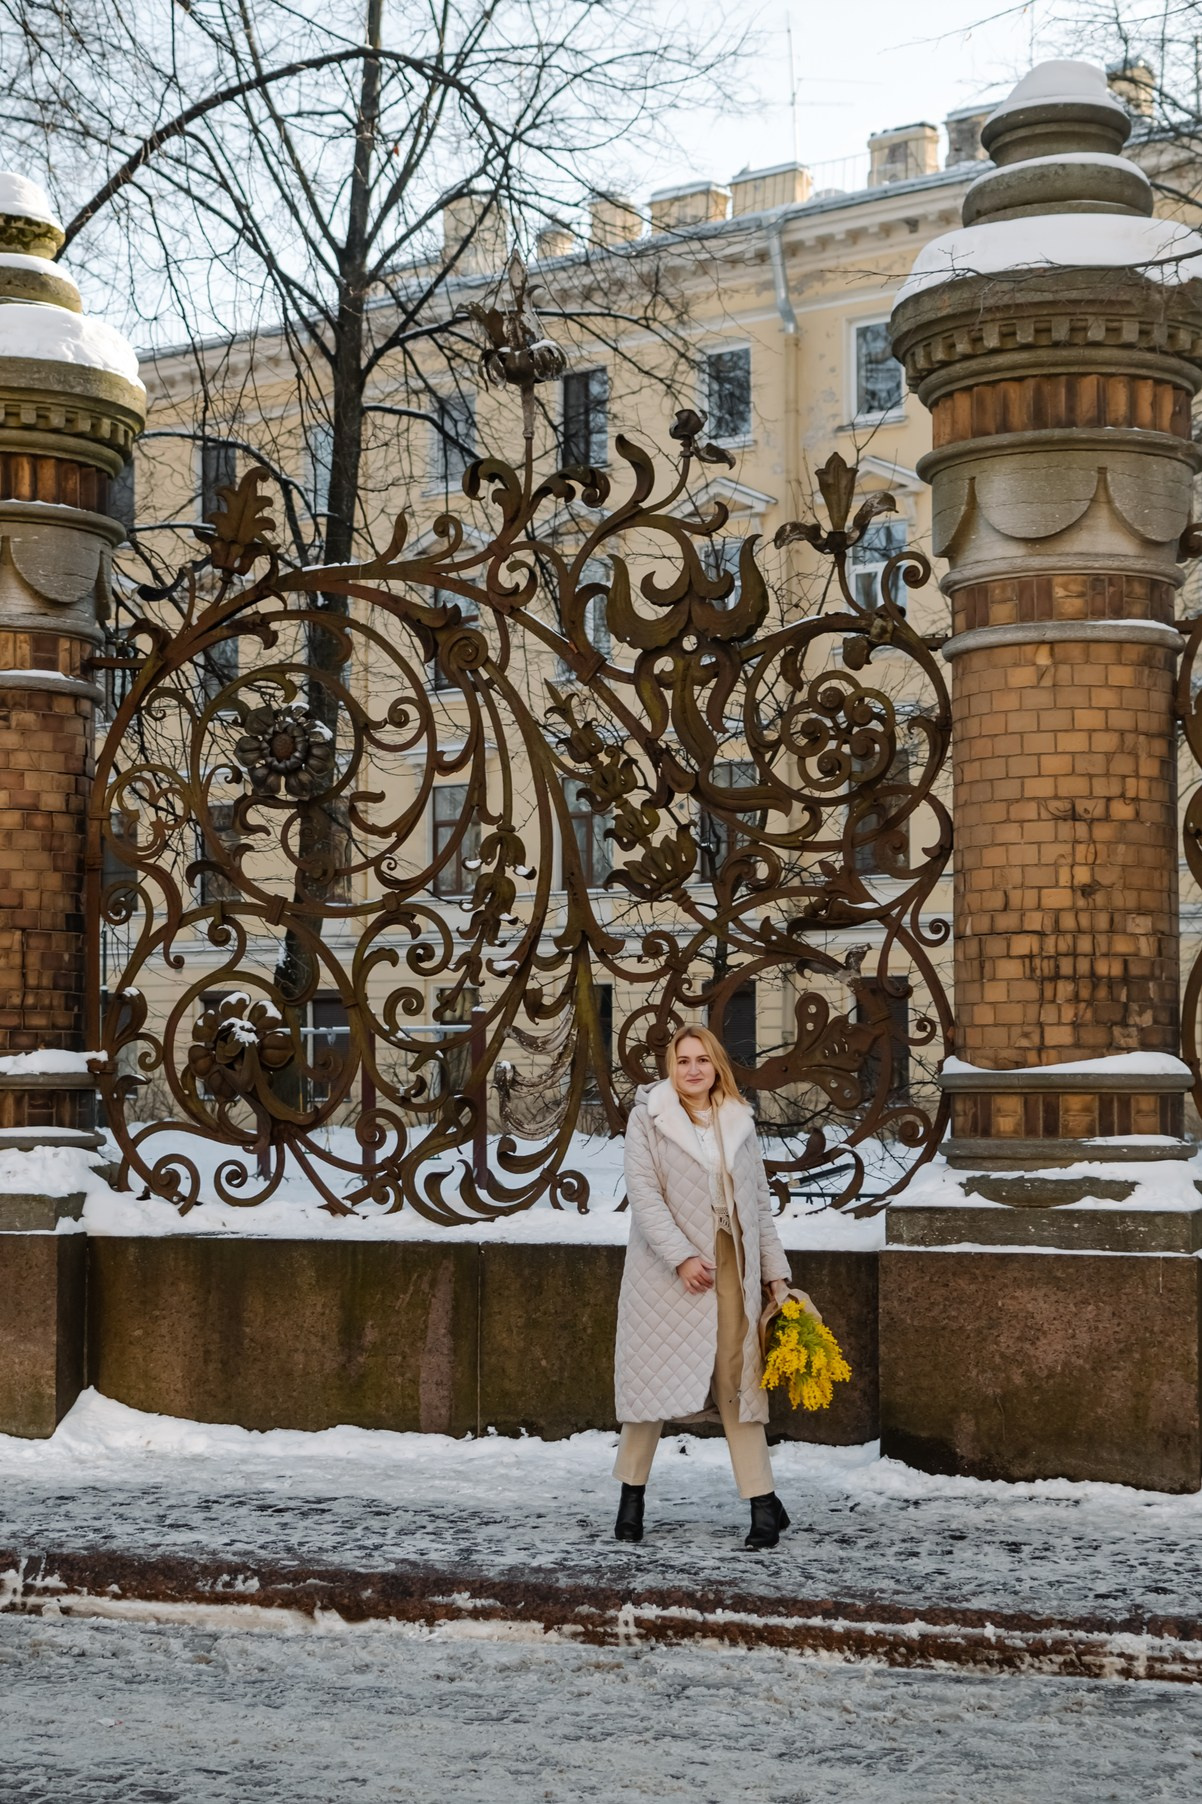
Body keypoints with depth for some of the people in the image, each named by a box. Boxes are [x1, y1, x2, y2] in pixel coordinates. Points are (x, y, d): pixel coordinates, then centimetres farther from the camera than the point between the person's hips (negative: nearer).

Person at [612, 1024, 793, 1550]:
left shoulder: (739, 1122, 12)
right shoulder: (648, 1117, 0)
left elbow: (759, 1204, 15)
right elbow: (644, 1194, -9)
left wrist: (775, 1272, 11)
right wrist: (681, 1257, -18)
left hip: (731, 1266, 2)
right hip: (666, 1268, -2)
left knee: (738, 1380, -2)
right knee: (652, 1376, 3)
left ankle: (763, 1503, -2)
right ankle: (632, 1495, 17)